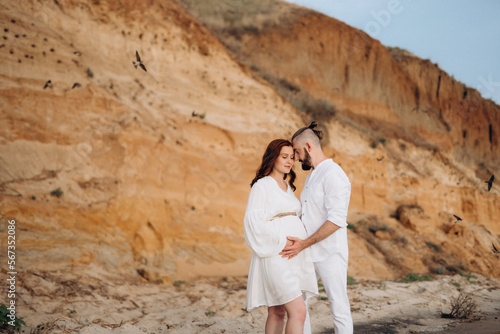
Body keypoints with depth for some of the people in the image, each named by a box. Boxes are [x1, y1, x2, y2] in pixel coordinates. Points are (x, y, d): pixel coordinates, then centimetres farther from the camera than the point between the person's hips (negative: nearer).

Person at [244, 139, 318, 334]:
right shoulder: (261, 186, -7)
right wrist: (281, 242, -19)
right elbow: (253, 221, -15)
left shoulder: (287, 187, 18)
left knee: (277, 312, 10)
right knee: (298, 312, -15)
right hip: (275, 257, -8)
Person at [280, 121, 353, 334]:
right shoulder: (311, 176, 17)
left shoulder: (333, 174, -14)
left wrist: (304, 244, -23)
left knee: (339, 309, -2)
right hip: (308, 254, 9)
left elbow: (336, 220, -21)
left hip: (330, 254, -9)